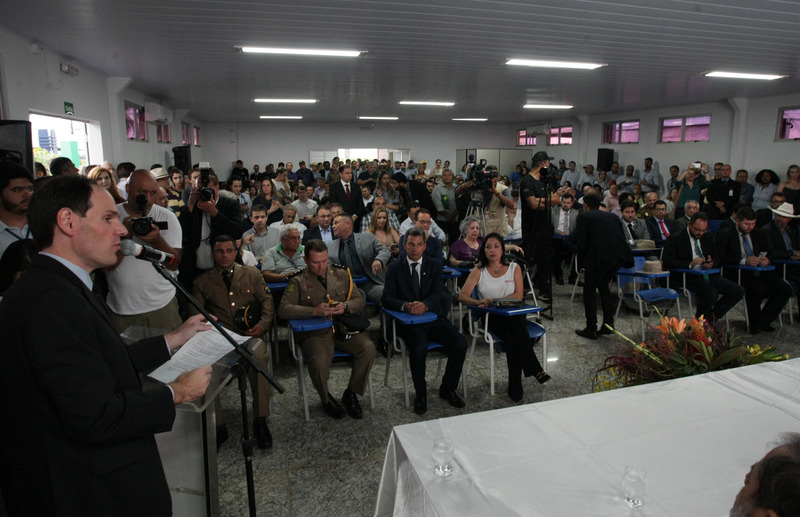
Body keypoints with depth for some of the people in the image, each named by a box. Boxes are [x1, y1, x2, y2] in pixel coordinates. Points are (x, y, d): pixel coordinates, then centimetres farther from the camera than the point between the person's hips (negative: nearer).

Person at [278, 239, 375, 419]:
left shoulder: (341, 275, 15)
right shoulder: (298, 282, 5)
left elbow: (359, 300, 12)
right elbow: (284, 309, -7)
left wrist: (345, 307, -12)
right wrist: (314, 311, -20)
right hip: (315, 332, -3)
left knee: (368, 348, -22)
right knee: (319, 361, -32)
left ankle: (351, 393, 2)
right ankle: (326, 399, 2)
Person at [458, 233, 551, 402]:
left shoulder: (514, 268, 10)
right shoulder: (478, 272, 8)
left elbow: (519, 296, -3)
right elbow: (462, 296, -4)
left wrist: (494, 301, -17)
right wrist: (479, 302, -26)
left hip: (514, 314, 1)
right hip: (492, 319, -1)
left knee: (512, 336, -34)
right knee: (515, 331, -34)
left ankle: (515, 388, -31)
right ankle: (535, 369, -32)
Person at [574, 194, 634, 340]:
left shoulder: (583, 216, 9)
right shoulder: (612, 216, 26)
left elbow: (582, 242, 0)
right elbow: (622, 238, 20)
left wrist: (582, 260, 12)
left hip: (599, 257, -6)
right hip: (619, 256, 6)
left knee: (589, 291, 10)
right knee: (603, 286, 26)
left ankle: (591, 329, 11)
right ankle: (608, 324, 25)